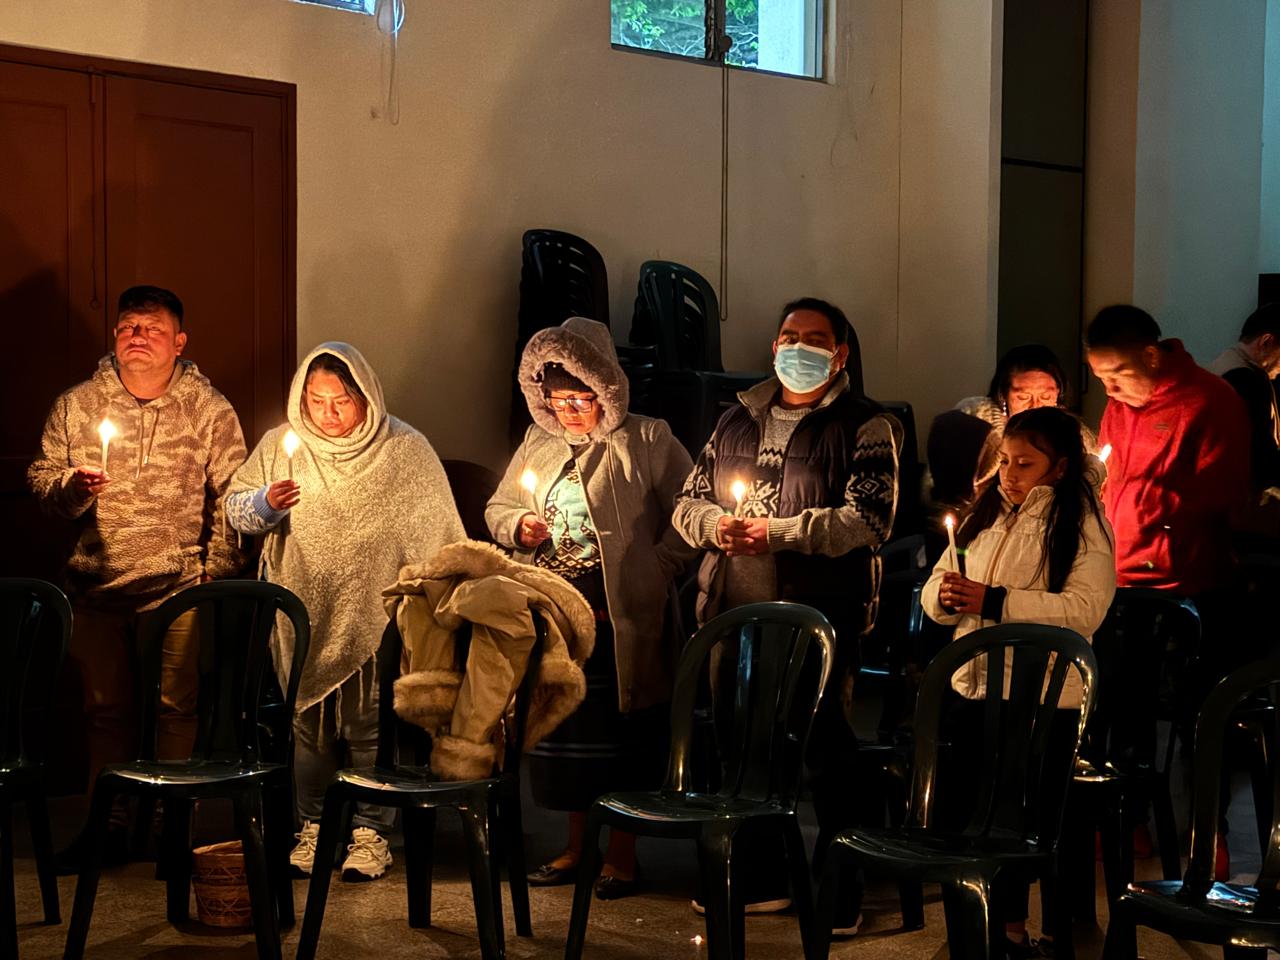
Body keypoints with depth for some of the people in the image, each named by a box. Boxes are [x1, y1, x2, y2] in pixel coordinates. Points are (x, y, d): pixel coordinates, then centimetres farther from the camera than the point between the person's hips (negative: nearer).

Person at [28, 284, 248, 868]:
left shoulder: (210, 410, 2)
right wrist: (73, 488, -13)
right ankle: (108, 825, 20)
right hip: (95, 584, 3)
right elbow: (41, 479, 10)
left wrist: (217, 570, -6)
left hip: (177, 585, -2)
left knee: (176, 707, -2)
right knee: (105, 708, 9)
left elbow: (231, 495, 1)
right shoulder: (76, 405, 7)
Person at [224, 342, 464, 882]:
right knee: (309, 727, 10)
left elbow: (434, 535, 3)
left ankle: (371, 832, 14)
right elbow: (235, 510, 5)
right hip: (302, 615, 2)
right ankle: (313, 826, 23)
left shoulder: (405, 451, -1)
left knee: (368, 728, 2)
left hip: (374, 619, -2)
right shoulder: (279, 446, 5)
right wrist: (266, 503, -17)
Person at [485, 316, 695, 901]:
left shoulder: (648, 443, -5)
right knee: (564, 731, 12)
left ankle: (621, 854, 14)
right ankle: (576, 845, 26)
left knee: (621, 736, 1)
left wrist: (659, 570, -14)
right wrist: (518, 525, 0)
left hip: (622, 621, -5)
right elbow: (496, 508, 21)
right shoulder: (538, 446, 13)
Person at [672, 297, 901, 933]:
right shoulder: (738, 421, 17)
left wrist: (776, 532, -16)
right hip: (734, 613, 6)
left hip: (819, 618, -6)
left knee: (827, 750, -2)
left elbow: (867, 520, -13)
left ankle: (837, 893, 10)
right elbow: (689, 502, 17)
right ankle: (761, 879, 27)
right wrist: (718, 523, -6)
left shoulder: (865, 428, 0)